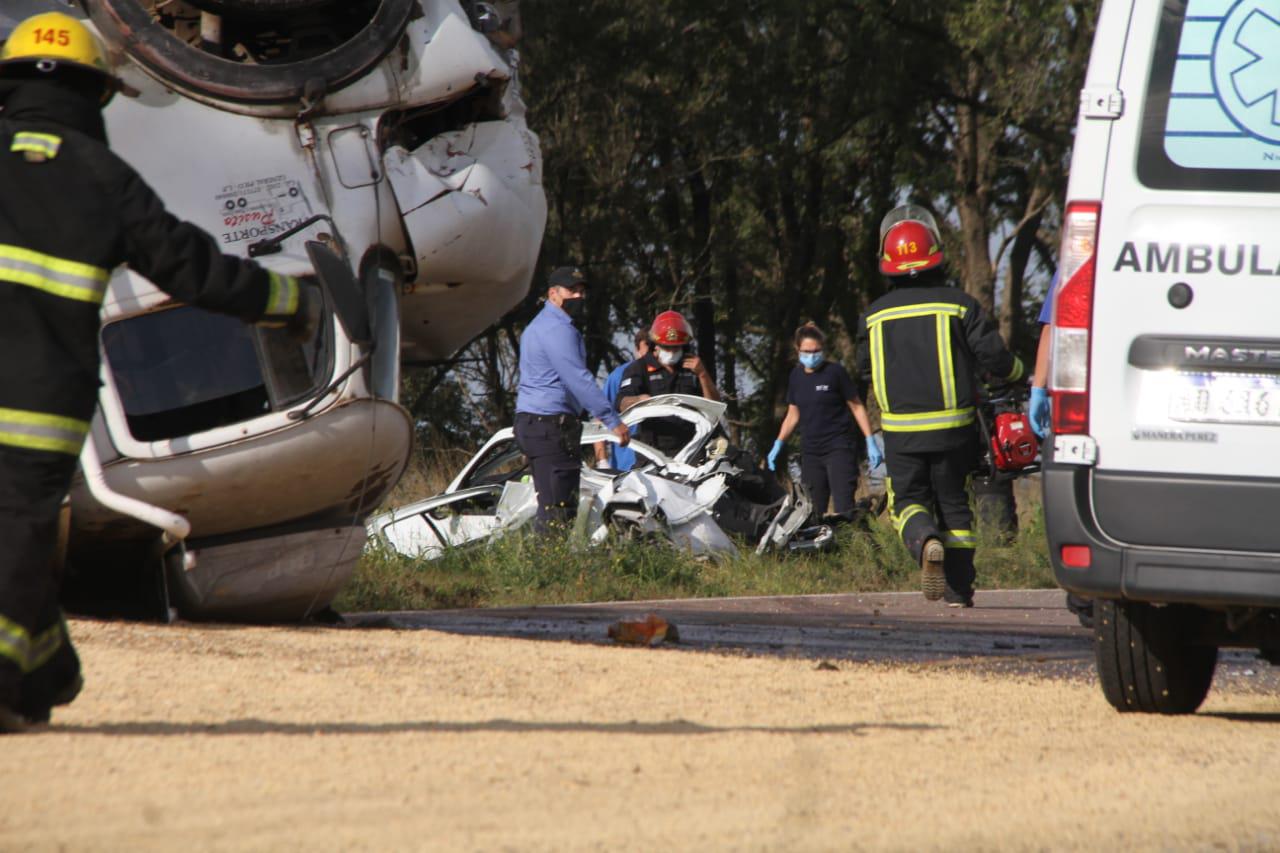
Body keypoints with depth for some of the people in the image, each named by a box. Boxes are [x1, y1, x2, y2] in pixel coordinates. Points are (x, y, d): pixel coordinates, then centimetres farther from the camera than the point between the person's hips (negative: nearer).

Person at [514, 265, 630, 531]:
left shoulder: (540, 326, 23)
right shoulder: (558, 329, -13)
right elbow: (579, 380, -20)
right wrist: (613, 420, -20)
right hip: (551, 425, -11)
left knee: (550, 507, 9)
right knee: (558, 510, -14)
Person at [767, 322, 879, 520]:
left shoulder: (835, 372, -6)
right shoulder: (796, 376, 8)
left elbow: (857, 407, -1)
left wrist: (870, 442, -5)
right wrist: (778, 444, 12)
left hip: (839, 449, -5)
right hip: (811, 451, 5)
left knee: (844, 509, -14)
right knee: (813, 511, 2)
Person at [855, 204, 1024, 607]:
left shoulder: (875, 315, 2)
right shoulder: (959, 304, -5)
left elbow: (866, 370, 13)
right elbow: (992, 355, -7)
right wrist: (1016, 372, 16)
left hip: (901, 430, 0)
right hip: (951, 426, 0)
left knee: (908, 498, 9)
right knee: (953, 502, 11)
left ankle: (926, 543, -24)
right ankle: (958, 589, 10)